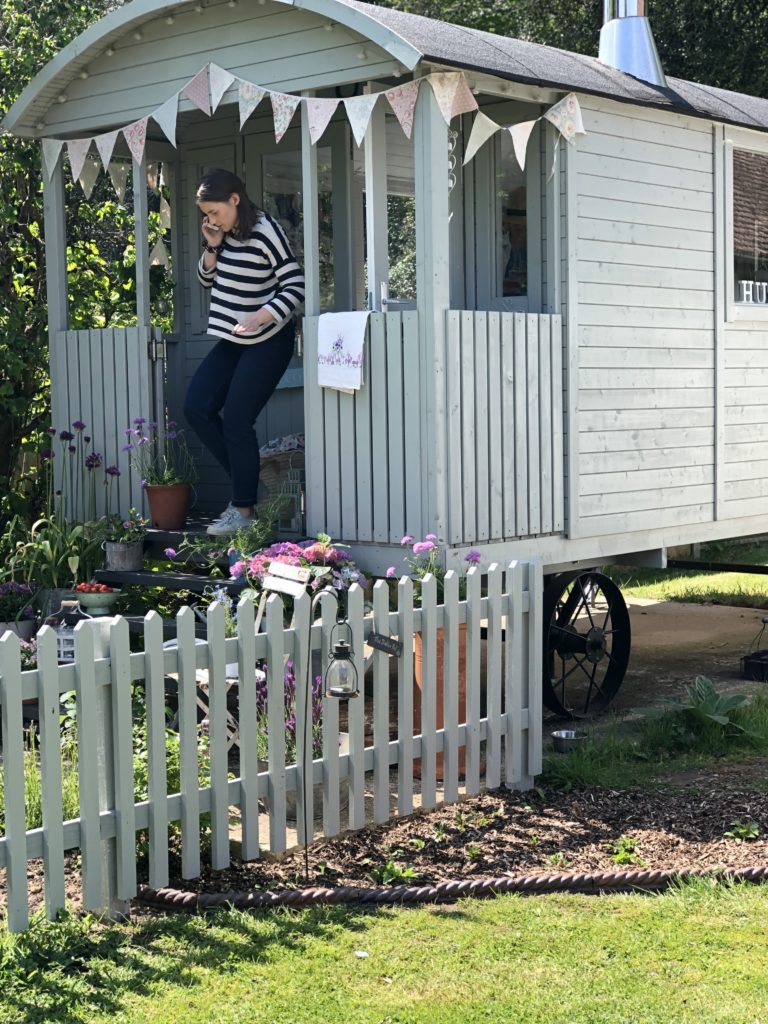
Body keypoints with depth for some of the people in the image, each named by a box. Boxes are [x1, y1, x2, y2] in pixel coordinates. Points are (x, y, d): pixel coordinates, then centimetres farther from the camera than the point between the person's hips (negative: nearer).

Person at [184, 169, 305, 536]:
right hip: (232, 340, 9)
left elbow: (295, 286, -19)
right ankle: (244, 483, 13)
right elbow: (206, 279, 14)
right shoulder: (224, 232, 5)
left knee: (236, 421, -11)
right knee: (197, 408, 1)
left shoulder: (265, 231, -17)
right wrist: (213, 247, -4)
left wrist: (260, 317, -32)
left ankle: (243, 510, 0)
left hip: (268, 342, -8)